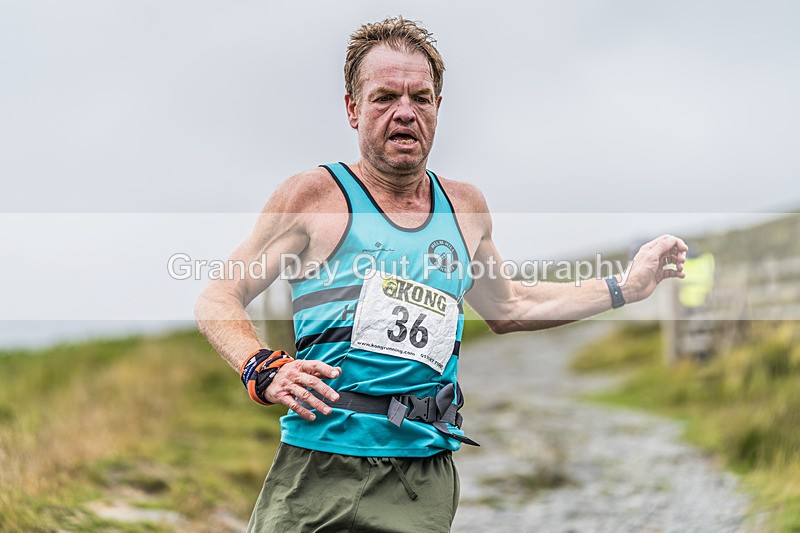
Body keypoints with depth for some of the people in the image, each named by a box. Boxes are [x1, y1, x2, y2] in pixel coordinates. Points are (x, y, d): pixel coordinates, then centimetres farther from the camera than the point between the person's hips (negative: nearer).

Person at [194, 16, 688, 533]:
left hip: (428, 477, 4)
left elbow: (506, 307, 30)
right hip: (324, 468, -3)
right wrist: (264, 370, -16)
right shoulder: (316, 195, 0)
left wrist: (627, 286, 27)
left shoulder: (465, 206, 14)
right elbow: (219, 300, 3)